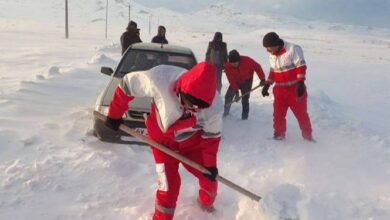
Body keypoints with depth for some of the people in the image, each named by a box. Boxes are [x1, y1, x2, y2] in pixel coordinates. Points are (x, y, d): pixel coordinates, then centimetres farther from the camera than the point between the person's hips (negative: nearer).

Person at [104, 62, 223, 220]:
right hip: (163, 139, -2)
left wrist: (210, 164, -12)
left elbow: (211, 137, -12)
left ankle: (207, 204, 44)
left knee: (209, 177, 9)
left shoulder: (214, 108, -32)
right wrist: (114, 115, -10)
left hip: (192, 142, 2)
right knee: (168, 183, -6)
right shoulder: (160, 79, -40)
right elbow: (128, 84, -22)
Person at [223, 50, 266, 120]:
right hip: (235, 82, 2)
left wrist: (262, 79, -22)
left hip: (247, 82, -2)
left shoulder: (246, 60, -31)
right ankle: (226, 111, 22)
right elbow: (231, 80, -25)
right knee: (228, 96, 0)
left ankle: (245, 115, 6)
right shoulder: (227, 66, -26)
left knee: (245, 99, -8)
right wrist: (236, 91, -30)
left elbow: (257, 67, -21)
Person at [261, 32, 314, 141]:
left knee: (301, 113, 2)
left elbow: (301, 66, -16)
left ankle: (307, 135, 17)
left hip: (295, 88, -5)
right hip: (280, 90, 5)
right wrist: (267, 85, 15)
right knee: (278, 113, 5)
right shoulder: (272, 55, 8)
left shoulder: (293, 49, -14)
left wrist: (300, 83, -23)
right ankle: (279, 134, 20)